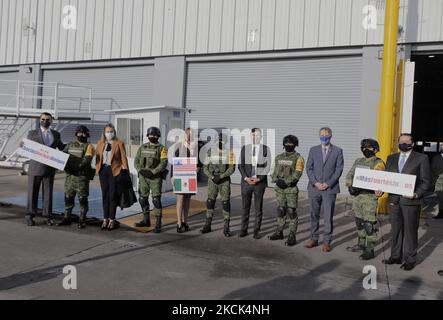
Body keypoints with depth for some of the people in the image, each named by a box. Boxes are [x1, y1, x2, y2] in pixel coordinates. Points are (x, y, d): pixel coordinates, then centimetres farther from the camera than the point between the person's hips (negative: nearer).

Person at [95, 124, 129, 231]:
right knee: (105, 195, 9)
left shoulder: (119, 143, 1)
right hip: (103, 170, 4)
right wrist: (97, 168, 1)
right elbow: (97, 157, 11)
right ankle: (105, 219, 17)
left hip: (114, 170, -4)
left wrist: (125, 170, -7)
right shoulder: (100, 143, 12)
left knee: (112, 195, 1)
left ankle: (112, 220, 10)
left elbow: (123, 157, -2)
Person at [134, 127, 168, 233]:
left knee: (156, 199, -9)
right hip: (143, 177, 5)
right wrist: (141, 170, -9)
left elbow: (164, 163, -11)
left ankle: (158, 224, -5)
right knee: (143, 198, 11)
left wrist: (152, 172, -19)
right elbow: (136, 161, 9)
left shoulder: (162, 148, -2)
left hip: (155, 177, -5)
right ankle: (146, 220, 26)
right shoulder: (142, 147, 12)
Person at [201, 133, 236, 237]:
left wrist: (220, 177, -20)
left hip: (225, 181, -2)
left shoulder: (230, 153, -5)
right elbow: (205, 168, 0)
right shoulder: (210, 152, 0)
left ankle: (226, 228, 3)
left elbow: (232, 168, -11)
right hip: (212, 181, 2)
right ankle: (208, 226, 16)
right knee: (210, 202, 4)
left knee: (226, 203, -4)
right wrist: (212, 177, -16)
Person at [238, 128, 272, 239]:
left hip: (260, 182, -1)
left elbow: (267, 166, -3)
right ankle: (244, 229, 15)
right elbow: (240, 165, 4)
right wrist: (246, 178, -10)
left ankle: (256, 231, 13)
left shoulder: (266, 149, 1)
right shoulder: (245, 148, 6)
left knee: (258, 207, 4)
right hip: (246, 181, 1)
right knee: (245, 207, 6)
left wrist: (259, 178, -12)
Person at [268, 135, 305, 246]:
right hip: (279, 188, 5)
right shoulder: (279, 157, 10)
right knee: (281, 210, 13)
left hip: (291, 188, -5)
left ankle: (292, 237, 2)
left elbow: (297, 174, -15)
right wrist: (276, 180, -10)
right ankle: (279, 233, 23)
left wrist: (286, 182, -21)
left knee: (291, 212, -3)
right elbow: (275, 172, 10)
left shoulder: (298, 158, -7)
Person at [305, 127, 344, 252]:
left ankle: (327, 242, 9)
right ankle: (314, 239, 20)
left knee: (328, 216, 1)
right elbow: (309, 168, 5)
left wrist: (328, 184, -11)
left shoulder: (337, 151, 3)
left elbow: (339, 169, -2)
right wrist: (315, 183, -8)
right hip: (314, 188, 2)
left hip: (330, 189, -2)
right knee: (314, 215, 9)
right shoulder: (313, 150, 9)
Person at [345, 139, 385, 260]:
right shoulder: (358, 161, 15)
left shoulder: (378, 163, -6)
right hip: (357, 195, 7)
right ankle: (361, 244, 31)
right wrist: (350, 183, -6)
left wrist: (379, 191, -32)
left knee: (369, 224, -5)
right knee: (359, 221, 17)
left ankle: (370, 250, 2)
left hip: (370, 197, -7)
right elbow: (350, 174, 15)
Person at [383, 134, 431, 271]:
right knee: (396, 230, 12)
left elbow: (426, 181, -3)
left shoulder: (421, 158, -1)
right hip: (394, 200, 4)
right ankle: (395, 257, 23)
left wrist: (417, 194, -17)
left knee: (410, 230, 3)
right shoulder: (391, 158, 13)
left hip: (411, 201, -4)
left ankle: (410, 260, 13)